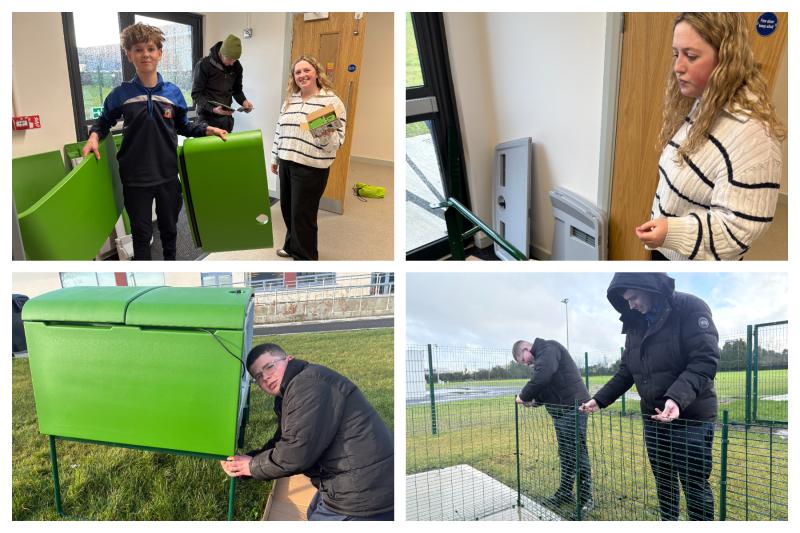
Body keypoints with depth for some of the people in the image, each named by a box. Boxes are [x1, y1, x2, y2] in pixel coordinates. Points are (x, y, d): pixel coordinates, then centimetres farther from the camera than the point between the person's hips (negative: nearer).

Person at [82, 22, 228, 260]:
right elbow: (104, 121, 9)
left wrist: (208, 129, -3)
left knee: (169, 227, 19)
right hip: (135, 178, -2)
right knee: (141, 233, 10)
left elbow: (183, 127, 10)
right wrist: (94, 136, -9)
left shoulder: (173, 92, -1)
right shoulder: (121, 94, -5)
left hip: (167, 175, 2)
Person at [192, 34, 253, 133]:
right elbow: (196, 94, -11)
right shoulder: (204, 64, -12)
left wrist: (243, 101, -7)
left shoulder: (237, 67, 2)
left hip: (226, 118, 4)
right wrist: (212, 108, -26)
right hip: (207, 118, -4)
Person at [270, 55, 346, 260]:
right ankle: (292, 246, 38)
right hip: (286, 164, 7)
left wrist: (327, 133, -32)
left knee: (302, 213, 1)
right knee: (287, 209, 16)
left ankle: (305, 257, 18)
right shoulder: (289, 100, 11)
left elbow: (337, 142, -12)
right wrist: (275, 158, 20)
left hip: (310, 167, -6)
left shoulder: (332, 101, -9)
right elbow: (279, 131, 19)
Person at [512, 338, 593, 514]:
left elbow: (542, 378, -27)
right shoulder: (541, 356, 20)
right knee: (565, 454, 16)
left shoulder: (548, 348, -11)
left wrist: (524, 396, -15)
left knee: (578, 453, -4)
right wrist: (535, 400, 3)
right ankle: (565, 493, 27)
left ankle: (586, 499, 3)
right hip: (560, 411, 10)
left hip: (573, 409, -10)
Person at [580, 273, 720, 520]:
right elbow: (626, 372, 15)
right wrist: (599, 399, 6)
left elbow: (705, 361, -23)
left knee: (694, 484, 2)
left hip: (691, 417, -6)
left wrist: (677, 398, -35)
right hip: (653, 417, 7)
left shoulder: (690, 309, -13)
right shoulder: (635, 325, 9)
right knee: (663, 481, 16)